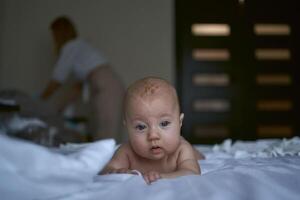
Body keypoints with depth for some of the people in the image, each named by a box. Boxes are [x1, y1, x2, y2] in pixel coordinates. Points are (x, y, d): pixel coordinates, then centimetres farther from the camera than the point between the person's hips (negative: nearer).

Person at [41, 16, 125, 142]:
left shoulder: (70, 47, 0)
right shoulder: (79, 46, 26)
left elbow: (57, 80, 2)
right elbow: (78, 86, 26)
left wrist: (39, 101, 15)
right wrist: (62, 107, 28)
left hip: (106, 90, -9)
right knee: (96, 138, 7)